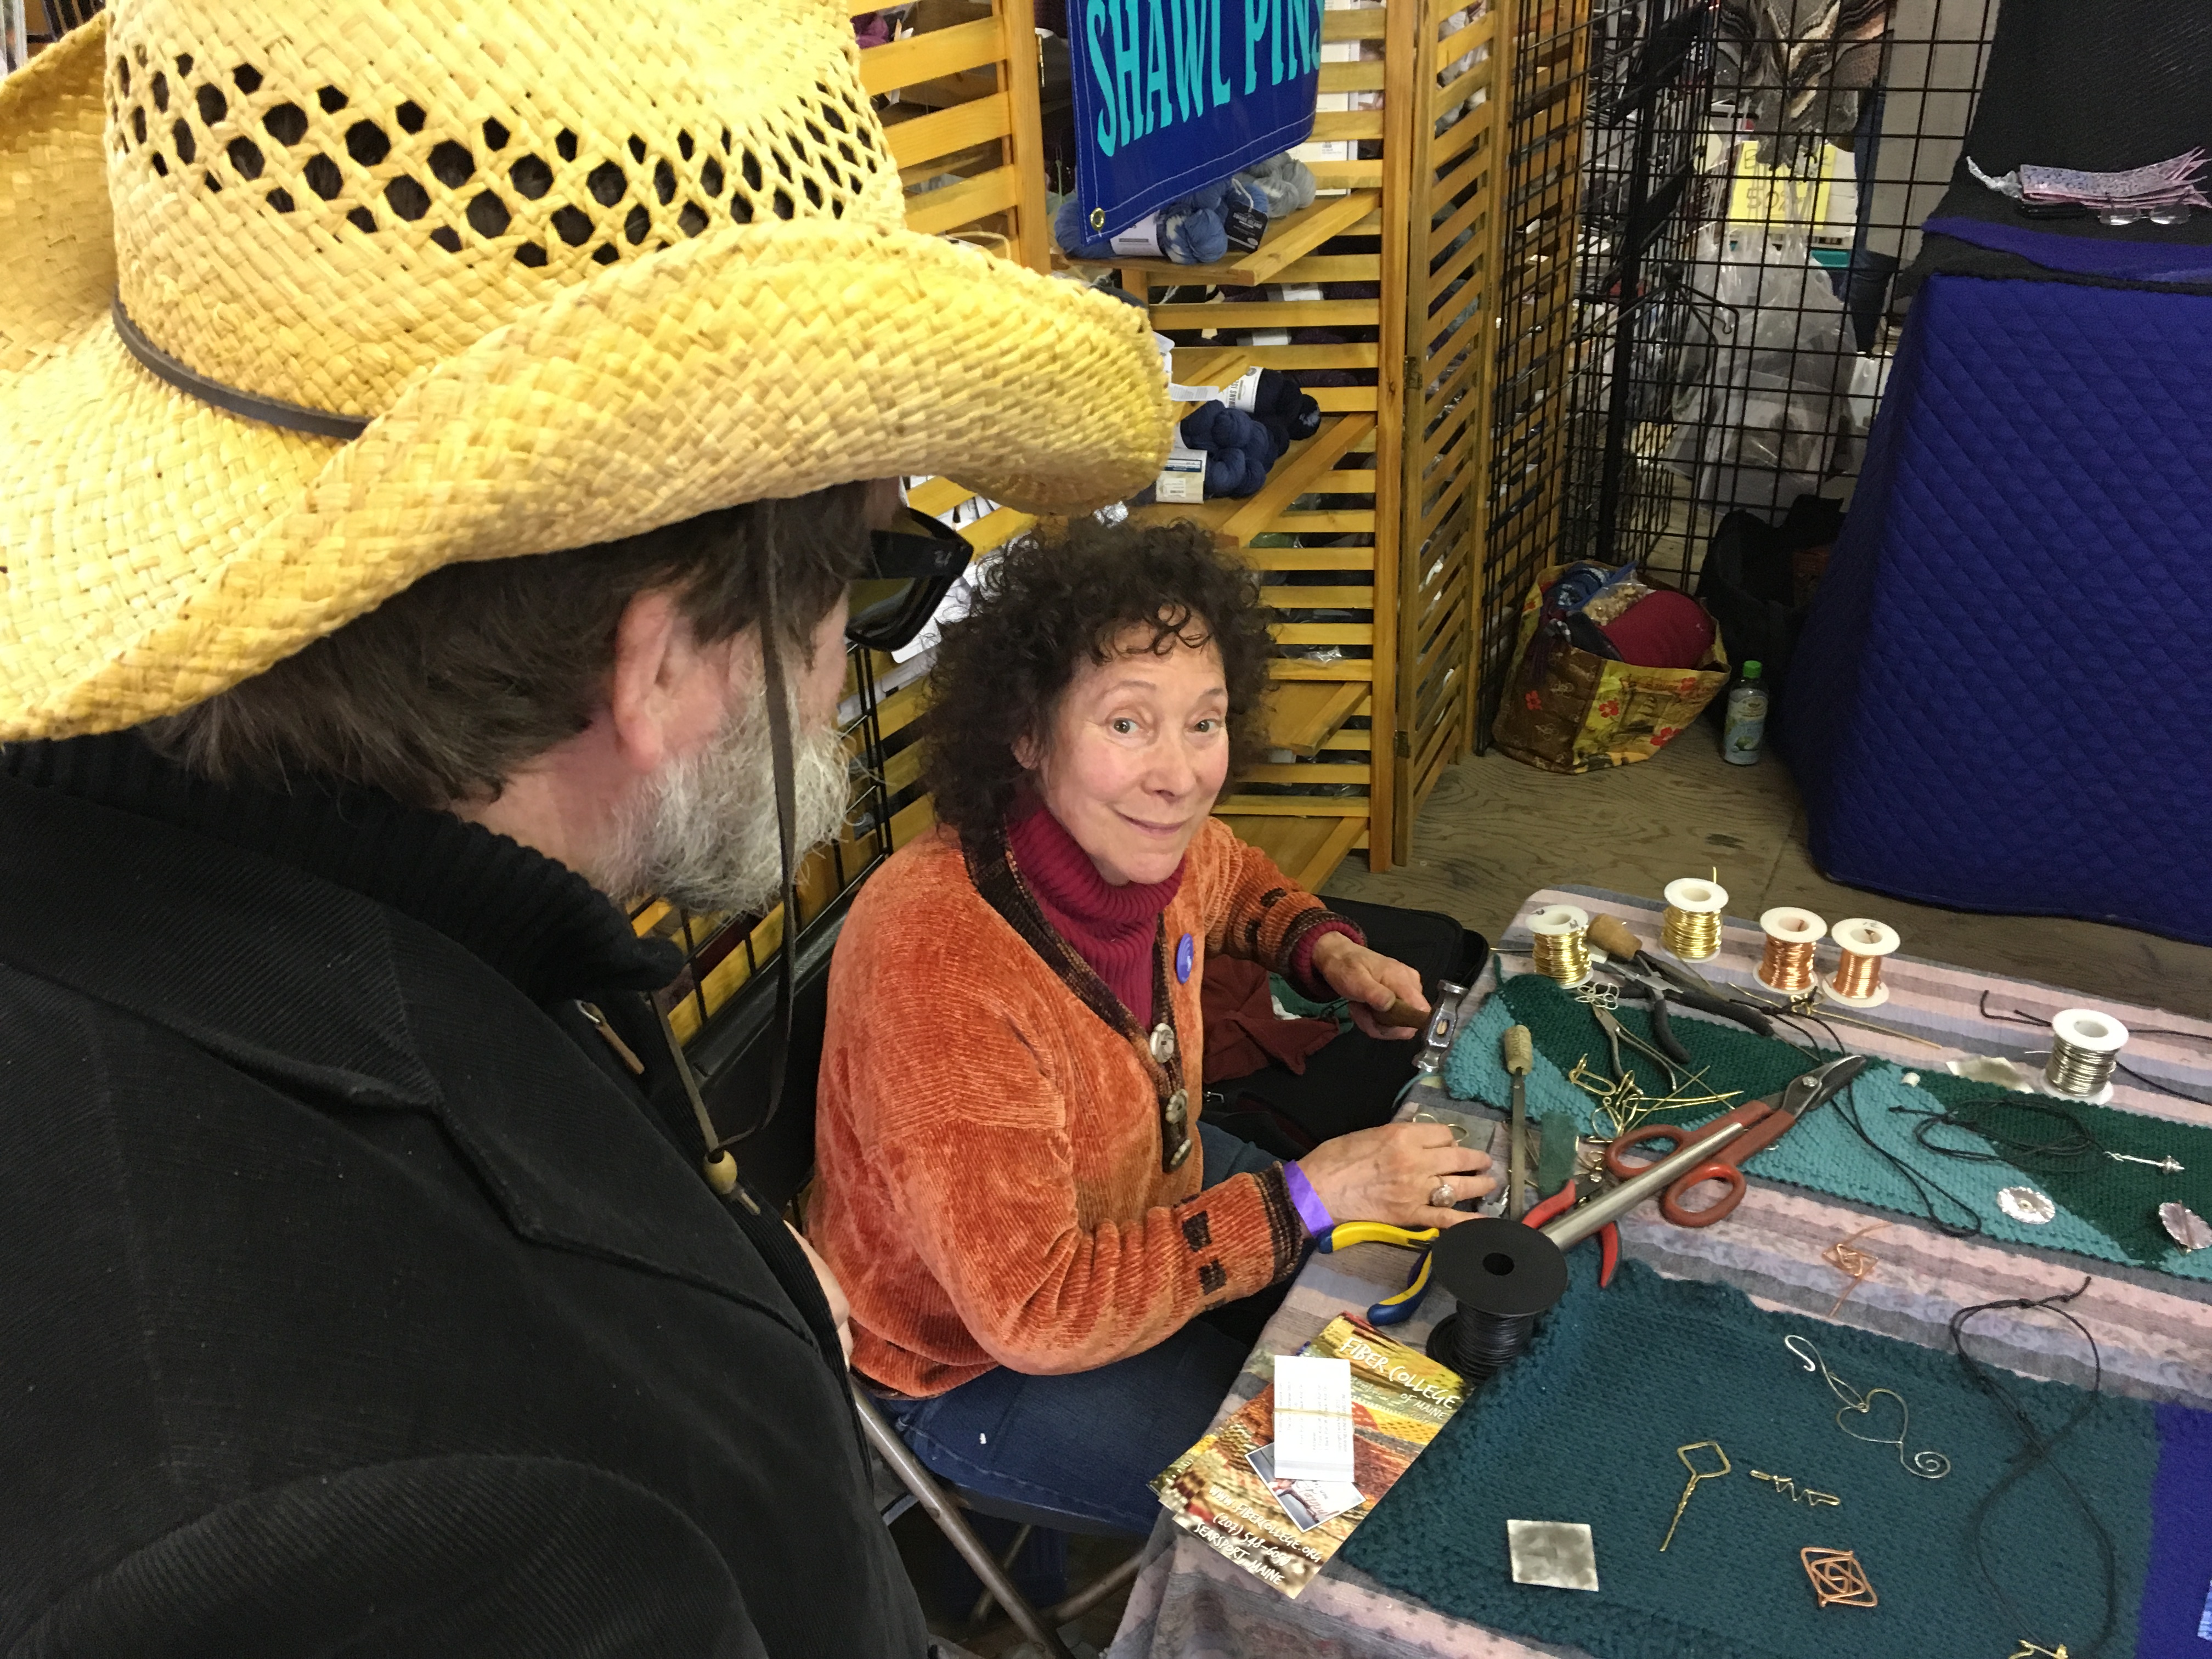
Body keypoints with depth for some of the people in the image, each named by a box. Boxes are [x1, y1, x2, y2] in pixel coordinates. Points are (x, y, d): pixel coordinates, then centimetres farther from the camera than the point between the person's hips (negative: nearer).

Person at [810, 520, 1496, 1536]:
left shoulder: (1139, 848, -14)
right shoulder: (937, 963, -37)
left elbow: (1232, 879, 14)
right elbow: (1033, 1310, -33)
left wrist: (1325, 950, -6)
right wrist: (1306, 1200, -31)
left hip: (1150, 1202, 8)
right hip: (974, 1366, -7)